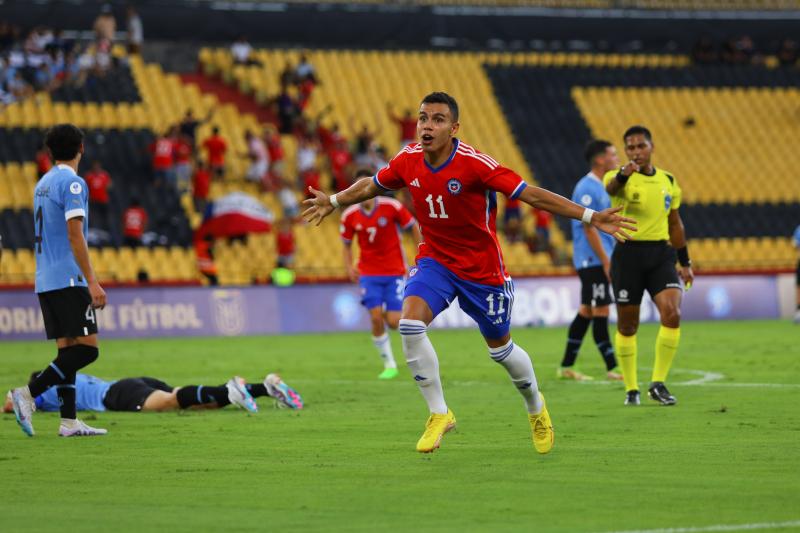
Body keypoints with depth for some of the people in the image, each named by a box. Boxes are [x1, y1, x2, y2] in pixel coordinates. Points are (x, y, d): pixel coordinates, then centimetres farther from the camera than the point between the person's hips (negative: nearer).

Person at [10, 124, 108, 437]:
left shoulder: (43, 184, 17)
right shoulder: (72, 183, -10)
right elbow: (75, 237, -17)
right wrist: (92, 282, -18)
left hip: (45, 281, 9)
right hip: (68, 279, -9)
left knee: (67, 349, 7)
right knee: (87, 348, -9)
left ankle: (69, 421, 2)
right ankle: (29, 393, -17)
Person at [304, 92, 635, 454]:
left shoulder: (474, 164, -25)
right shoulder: (408, 161, -10)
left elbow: (530, 194, -26)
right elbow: (373, 185, 13)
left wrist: (590, 217, -33)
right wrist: (334, 201, 26)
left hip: (482, 268, -3)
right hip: (434, 260, 3)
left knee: (499, 348, 10)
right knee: (410, 323, -22)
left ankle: (536, 408, 42)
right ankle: (438, 414, -7)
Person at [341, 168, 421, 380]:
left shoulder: (391, 207, -11)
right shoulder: (350, 215, -4)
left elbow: (414, 228, -1)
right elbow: (347, 244, 9)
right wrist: (349, 267, -7)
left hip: (394, 271, -2)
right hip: (369, 273, 2)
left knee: (393, 322, -8)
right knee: (376, 318, -13)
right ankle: (389, 364, 4)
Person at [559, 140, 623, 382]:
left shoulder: (600, 187, 16)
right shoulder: (587, 188, -14)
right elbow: (589, 228, -18)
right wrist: (606, 261, -19)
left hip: (600, 260, 10)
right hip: (593, 260, -10)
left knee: (586, 311, 11)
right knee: (600, 312, -8)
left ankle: (567, 366, 16)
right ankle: (612, 369, -7)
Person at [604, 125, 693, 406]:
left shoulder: (668, 181, 10)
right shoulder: (620, 177, -6)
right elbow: (611, 187, -33)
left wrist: (685, 262, 19)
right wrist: (624, 174, -56)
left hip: (661, 254, 3)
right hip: (628, 254, -3)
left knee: (672, 314, -15)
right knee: (627, 325, 4)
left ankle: (658, 383, -4)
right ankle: (631, 389, 19)